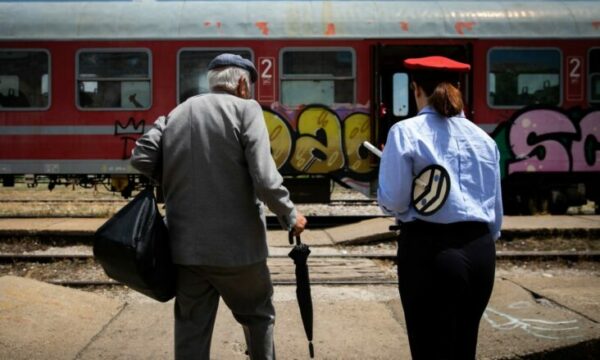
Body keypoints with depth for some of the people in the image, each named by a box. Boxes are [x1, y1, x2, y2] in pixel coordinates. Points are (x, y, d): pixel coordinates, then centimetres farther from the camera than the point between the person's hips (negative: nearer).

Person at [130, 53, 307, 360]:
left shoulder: (176, 114, 10)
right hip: (236, 244, -4)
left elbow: (141, 158, 2)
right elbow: (264, 177, -15)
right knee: (258, 315, 16)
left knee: (191, 329, 12)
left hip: (185, 246, 5)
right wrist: (290, 216, -2)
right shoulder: (245, 109, -6)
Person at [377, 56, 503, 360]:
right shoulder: (483, 138, 9)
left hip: (429, 250, -5)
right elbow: (496, 208, 12)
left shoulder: (406, 132, -6)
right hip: (479, 251, 5)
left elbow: (393, 201, -10)